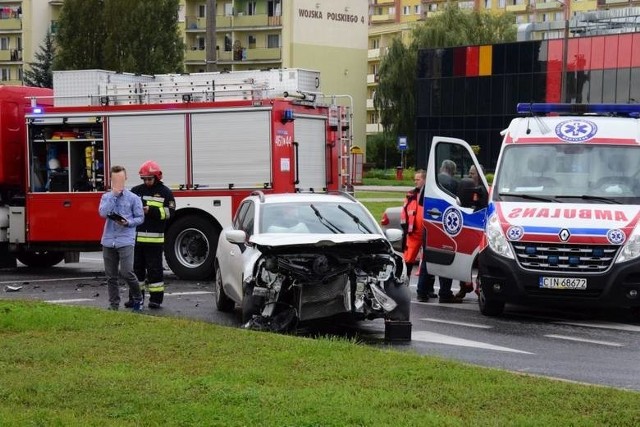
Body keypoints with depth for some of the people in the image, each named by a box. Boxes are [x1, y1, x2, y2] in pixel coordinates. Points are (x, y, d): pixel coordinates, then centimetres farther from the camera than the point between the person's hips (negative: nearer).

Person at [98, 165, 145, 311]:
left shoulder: (133, 198, 3)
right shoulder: (106, 197, 10)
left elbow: (140, 218, 4)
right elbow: (103, 213, -8)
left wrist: (128, 222, -15)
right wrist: (114, 194, -10)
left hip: (126, 240, -3)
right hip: (108, 241, 3)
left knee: (126, 272, -13)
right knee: (111, 276, 7)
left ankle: (137, 298, 10)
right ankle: (113, 305, 16)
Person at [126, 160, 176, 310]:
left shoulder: (165, 192, 2)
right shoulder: (136, 191, 13)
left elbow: (170, 212, -6)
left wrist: (151, 210, -17)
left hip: (154, 238, -4)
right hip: (136, 237, 4)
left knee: (154, 268, 0)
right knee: (136, 267, 8)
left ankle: (156, 298, 4)